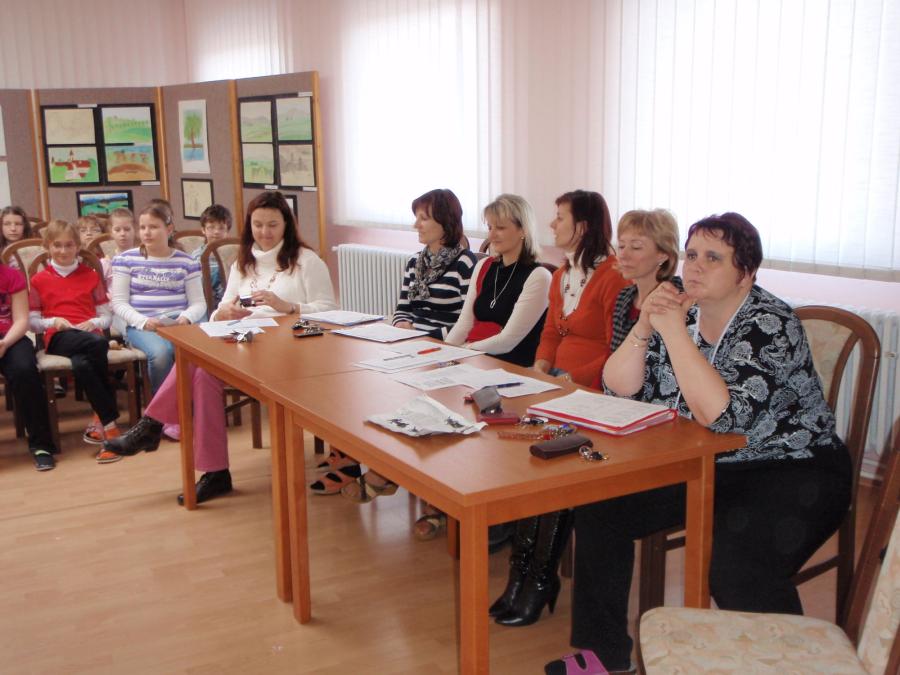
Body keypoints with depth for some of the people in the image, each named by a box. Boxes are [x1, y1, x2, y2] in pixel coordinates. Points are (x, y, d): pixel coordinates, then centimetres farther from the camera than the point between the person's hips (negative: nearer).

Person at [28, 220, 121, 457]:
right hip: (59, 338, -2)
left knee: (82, 364, -39)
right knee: (98, 344, -38)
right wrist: (53, 321, -4)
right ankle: (110, 421, -33)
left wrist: (94, 323, -5)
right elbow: (32, 322, 15)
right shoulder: (39, 280, 15)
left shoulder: (91, 275, 20)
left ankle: (103, 421, -22)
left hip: (89, 334, 2)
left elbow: (107, 315, 17)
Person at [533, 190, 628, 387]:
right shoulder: (560, 276, 16)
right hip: (557, 374, 8)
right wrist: (541, 365, -3)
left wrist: (575, 377, -21)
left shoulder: (614, 277, -11)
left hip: (591, 385, -7)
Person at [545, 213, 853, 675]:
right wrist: (646, 325, -18)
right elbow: (619, 388, -4)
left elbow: (720, 415, -30)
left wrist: (675, 332, -29)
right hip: (701, 464, 7)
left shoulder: (770, 325, -17)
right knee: (598, 507, -7)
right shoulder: (681, 312, 1)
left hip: (785, 469, -7)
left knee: (735, 566, -33)